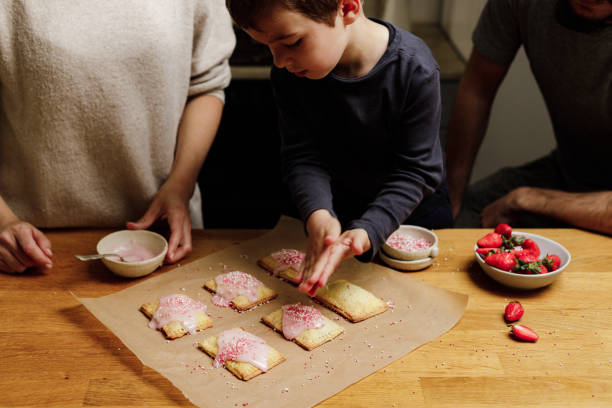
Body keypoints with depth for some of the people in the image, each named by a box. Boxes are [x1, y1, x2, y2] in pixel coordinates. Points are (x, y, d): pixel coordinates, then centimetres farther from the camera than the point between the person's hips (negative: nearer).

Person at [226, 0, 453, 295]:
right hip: (336, 208, 2)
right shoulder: (290, 72, -21)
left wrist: (366, 231, -38)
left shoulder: (414, 69, -31)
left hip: (412, 208, -2)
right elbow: (302, 155, -20)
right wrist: (317, 214, -39)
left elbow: (416, 170, -27)